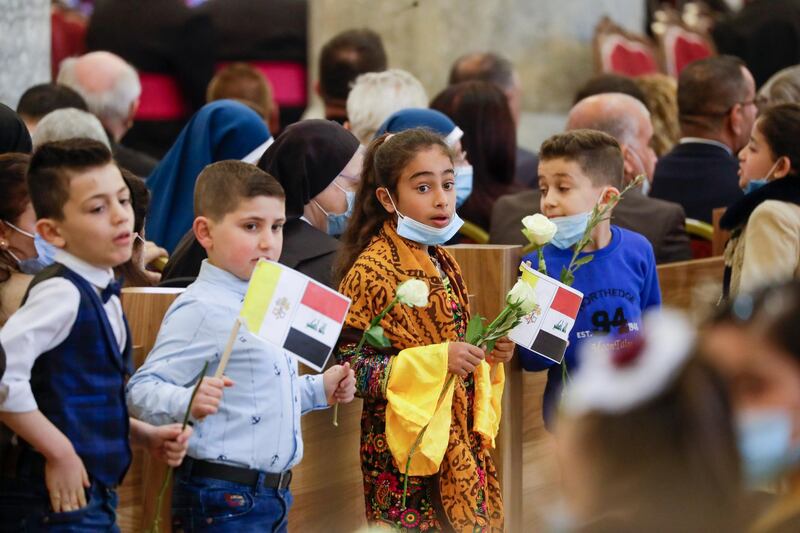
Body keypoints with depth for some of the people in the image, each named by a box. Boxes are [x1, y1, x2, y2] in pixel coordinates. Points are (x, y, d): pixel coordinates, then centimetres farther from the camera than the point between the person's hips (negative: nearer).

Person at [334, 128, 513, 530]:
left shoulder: (442, 262, 11)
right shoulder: (371, 270, -13)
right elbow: (348, 366, -19)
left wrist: (490, 354, 4)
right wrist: (435, 361, -23)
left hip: (461, 444, 8)